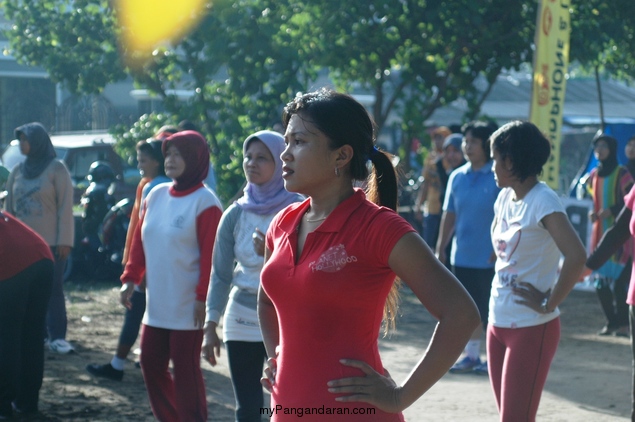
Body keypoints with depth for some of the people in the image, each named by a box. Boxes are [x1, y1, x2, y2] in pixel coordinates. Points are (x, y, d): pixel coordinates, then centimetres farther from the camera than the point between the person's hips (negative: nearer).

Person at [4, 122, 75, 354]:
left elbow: (65, 206, -7)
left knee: (53, 289, -5)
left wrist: (64, 240, -12)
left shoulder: (56, 168, -3)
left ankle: (57, 336, -4)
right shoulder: (18, 171, 11)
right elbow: (9, 207, 14)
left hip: (51, 242, -5)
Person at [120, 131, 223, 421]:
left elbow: (210, 256, -14)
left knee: (185, 370, -1)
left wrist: (203, 297, -17)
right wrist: (130, 278, 8)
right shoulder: (156, 195, 9)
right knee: (151, 363, 11)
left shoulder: (204, 202, -11)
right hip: (157, 304, 7)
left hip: (188, 307, -7)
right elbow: (140, 240, 14)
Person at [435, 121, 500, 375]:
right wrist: (440, 248, 9)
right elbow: (449, 214, 11)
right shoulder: (457, 177, 7)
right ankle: (471, 355, 24)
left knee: (490, 309, 2)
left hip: (489, 258, -5)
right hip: (462, 257, 5)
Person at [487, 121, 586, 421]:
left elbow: (576, 257, -30)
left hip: (531, 329, -8)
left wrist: (548, 304, -21)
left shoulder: (543, 202, -17)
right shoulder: (505, 197, 8)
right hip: (498, 323, 8)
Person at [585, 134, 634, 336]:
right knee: (601, 281, 5)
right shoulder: (594, 175, 12)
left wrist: (611, 211, -22)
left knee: (618, 280, -12)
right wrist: (593, 213, 3)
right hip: (599, 232, 6)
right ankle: (611, 322, 14)